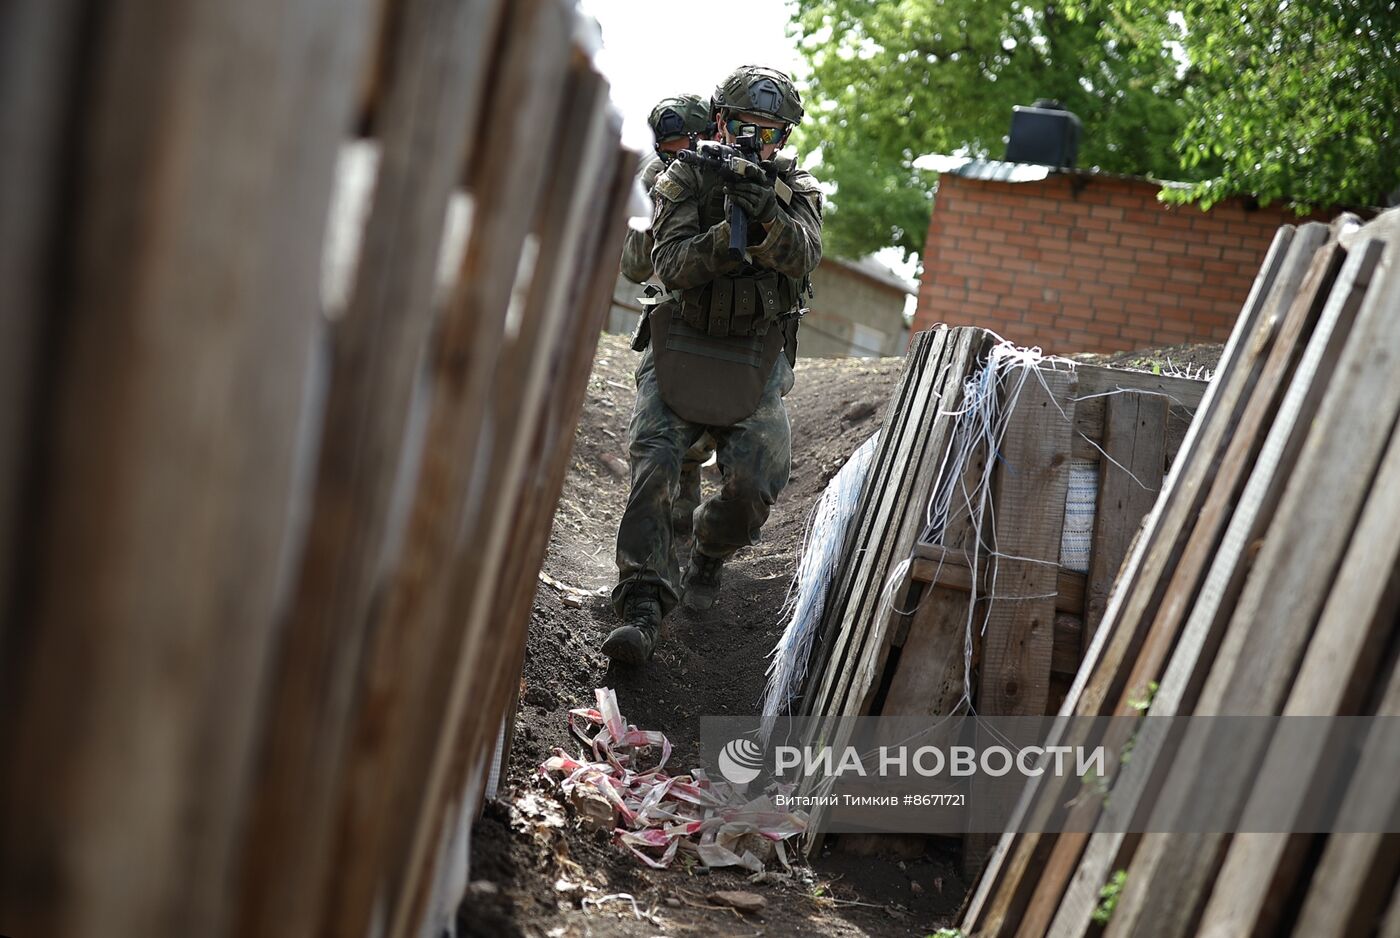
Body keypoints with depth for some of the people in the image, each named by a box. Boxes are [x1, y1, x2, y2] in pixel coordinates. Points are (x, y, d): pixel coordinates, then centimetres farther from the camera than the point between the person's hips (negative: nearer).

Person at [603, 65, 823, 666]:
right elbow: (672, 267, -12)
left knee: (759, 480, -15)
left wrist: (768, 217, -34)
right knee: (652, 466, -18)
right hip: (681, 350, -1)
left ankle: (709, 556, 18)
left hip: (756, 362, 1)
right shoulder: (684, 180, 0)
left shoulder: (796, 188, 5)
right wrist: (730, 232, -28)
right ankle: (642, 607, -17)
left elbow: (803, 256, -15)